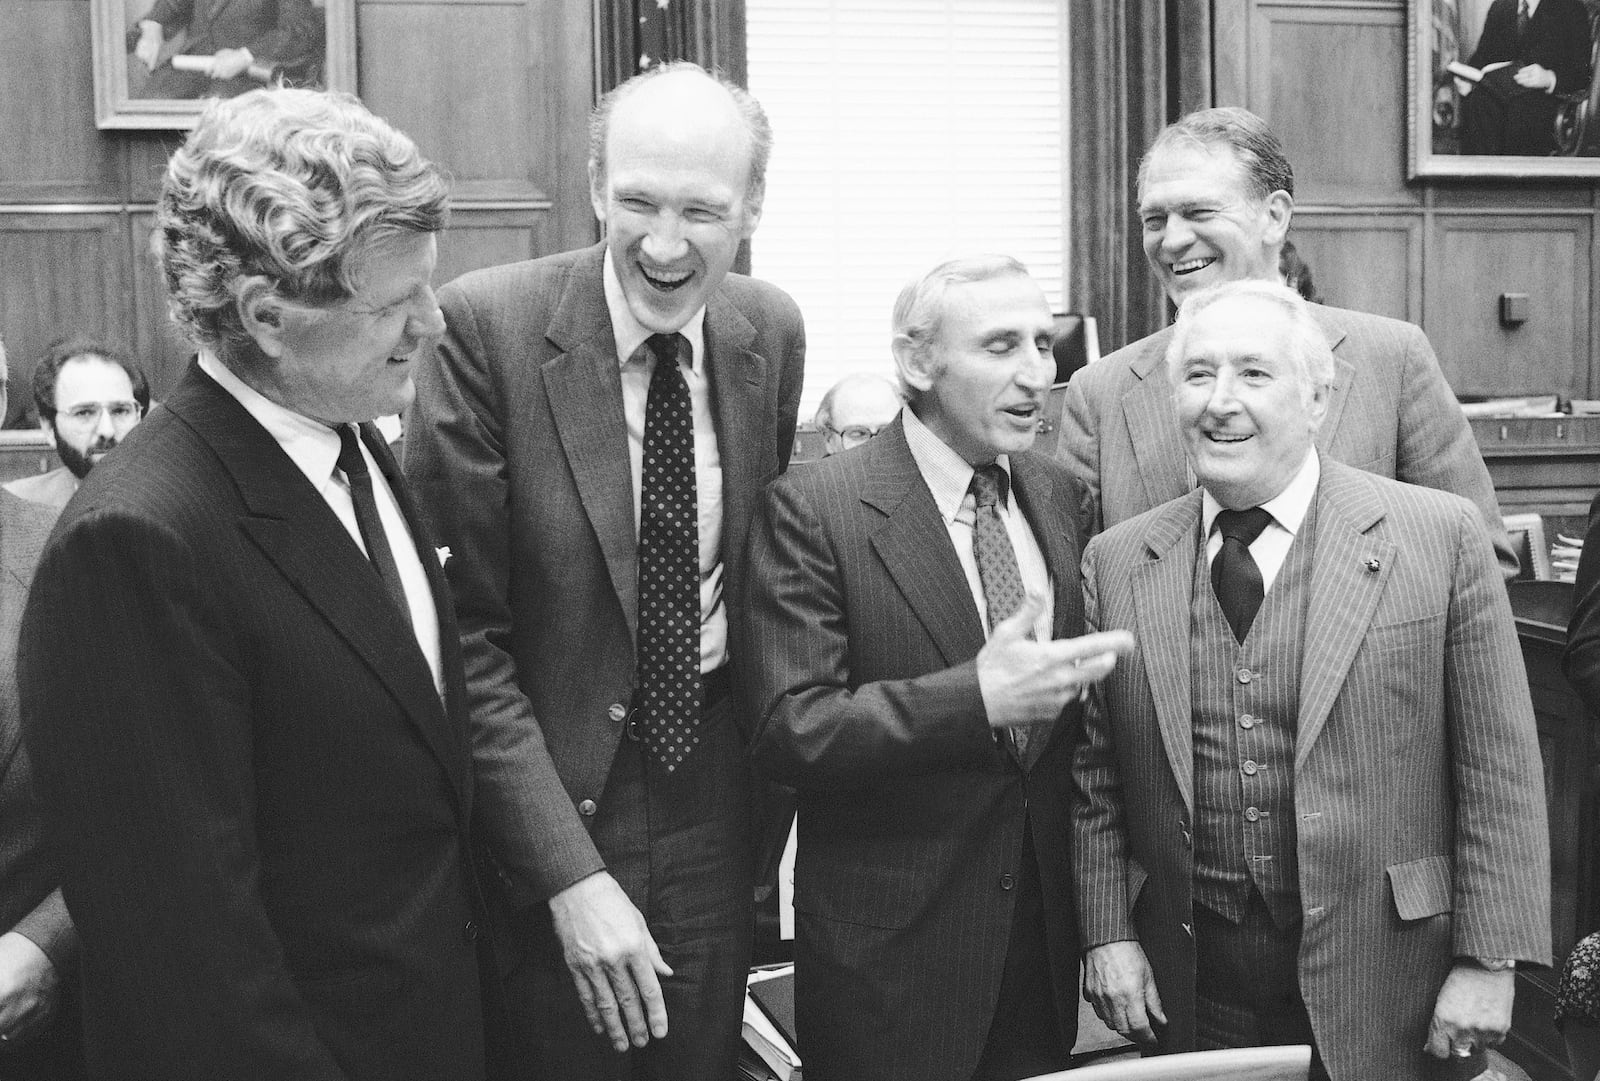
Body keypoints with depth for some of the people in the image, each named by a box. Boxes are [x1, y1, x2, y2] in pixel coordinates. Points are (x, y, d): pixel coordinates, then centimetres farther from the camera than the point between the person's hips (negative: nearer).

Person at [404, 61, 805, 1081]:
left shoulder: (773, 331, -2)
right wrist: (571, 871, -18)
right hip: (549, 801, -4)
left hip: (715, 796, 4)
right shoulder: (487, 326, -17)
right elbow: (464, 627, -15)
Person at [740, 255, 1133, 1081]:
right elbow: (787, 729, -19)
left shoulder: (1061, 496, 5)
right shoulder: (811, 510, -13)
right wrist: (976, 700, -28)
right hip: (893, 953, -5)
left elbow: (1075, 722, 12)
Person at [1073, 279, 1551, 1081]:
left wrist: (1488, 959, -8)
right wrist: (1107, 933, 1)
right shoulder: (1115, 562, 2)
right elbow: (1094, 773, 6)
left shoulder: (1442, 537, -5)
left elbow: (1498, 772, -5)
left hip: (1387, 987, -1)